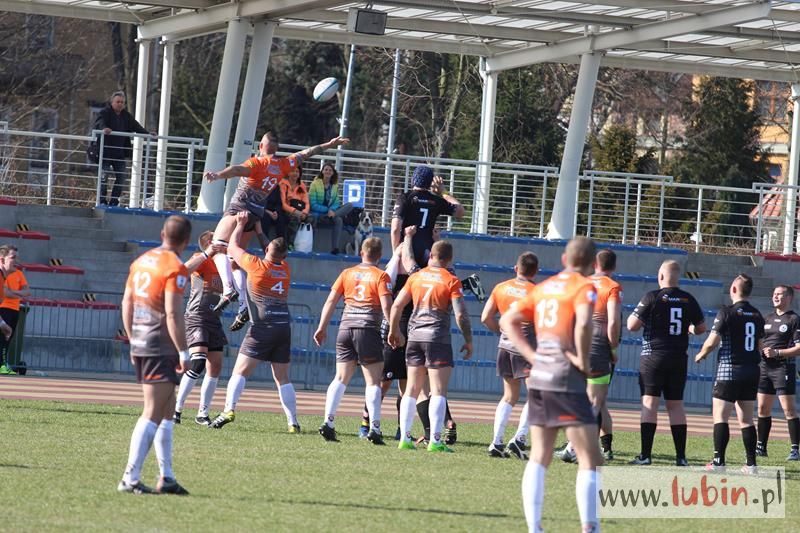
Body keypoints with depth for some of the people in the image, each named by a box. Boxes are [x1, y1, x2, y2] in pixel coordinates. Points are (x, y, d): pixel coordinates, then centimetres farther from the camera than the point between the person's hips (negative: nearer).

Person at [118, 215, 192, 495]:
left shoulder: (141, 261, 12)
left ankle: (166, 477, 17)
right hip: (161, 348, -8)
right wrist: (184, 353, -13)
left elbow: (126, 304, 16)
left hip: (140, 344, 8)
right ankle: (130, 478, -10)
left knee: (167, 411, 16)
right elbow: (172, 314, -18)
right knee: (153, 414, -6)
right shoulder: (175, 268, -12)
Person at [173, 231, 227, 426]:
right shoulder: (201, 259, -7)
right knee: (198, 363, -21)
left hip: (214, 320, 8)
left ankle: (202, 414, 13)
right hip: (196, 317, -8)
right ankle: (177, 408, -17)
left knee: (215, 366, 6)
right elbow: (185, 269, -27)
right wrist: (206, 254, -27)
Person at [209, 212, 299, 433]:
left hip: (262, 327, -5)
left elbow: (233, 247, 10)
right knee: (282, 378, 10)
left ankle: (229, 409, -23)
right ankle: (293, 422, 5)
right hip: (284, 327, 5)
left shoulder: (257, 266, -5)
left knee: (240, 371, -6)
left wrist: (241, 224, 23)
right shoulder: (285, 269, 10)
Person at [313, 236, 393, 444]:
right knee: (373, 381, 1)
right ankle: (374, 428, -7)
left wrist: (322, 328, 13)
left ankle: (328, 422, -3)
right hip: (369, 330, -4)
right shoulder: (381, 276, -1)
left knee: (341, 378, 9)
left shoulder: (347, 273, 11)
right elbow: (386, 306, -10)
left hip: (346, 327, 4)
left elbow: (331, 300, 9)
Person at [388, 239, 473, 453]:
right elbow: (461, 315, -12)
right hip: (438, 338, -4)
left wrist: (394, 331, 21)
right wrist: (468, 341, -1)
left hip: (415, 336, 4)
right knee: (439, 390, -3)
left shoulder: (416, 277, 7)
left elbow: (397, 305, 8)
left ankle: (405, 438, 8)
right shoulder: (451, 281, -5)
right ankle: (435, 440, -10)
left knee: (412, 389, 10)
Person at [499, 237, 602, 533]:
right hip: (567, 380, -7)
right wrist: (582, 360, -13)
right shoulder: (583, 287, -7)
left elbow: (508, 321, 13)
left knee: (539, 458, 12)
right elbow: (583, 323, -26)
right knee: (590, 460, -2)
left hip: (539, 377, 7)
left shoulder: (543, 287, 14)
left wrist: (531, 355, 7)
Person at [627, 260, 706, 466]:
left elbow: (632, 325, -9)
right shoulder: (688, 300, 3)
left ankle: (645, 455, -8)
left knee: (649, 402, -3)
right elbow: (701, 328, 12)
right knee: (676, 405, 8)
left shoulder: (652, 297, -9)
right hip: (679, 358, 4)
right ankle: (681, 456, 5)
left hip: (654, 355, -4)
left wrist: (634, 315, 13)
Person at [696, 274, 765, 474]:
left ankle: (718, 462, -9)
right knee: (746, 419, 10)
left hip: (729, 370, -6)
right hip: (752, 371, 6)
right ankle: (751, 464, 6)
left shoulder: (727, 313, -11)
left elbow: (712, 342, -11)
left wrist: (701, 355, 8)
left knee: (720, 416, -2)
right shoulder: (757, 316, 7)